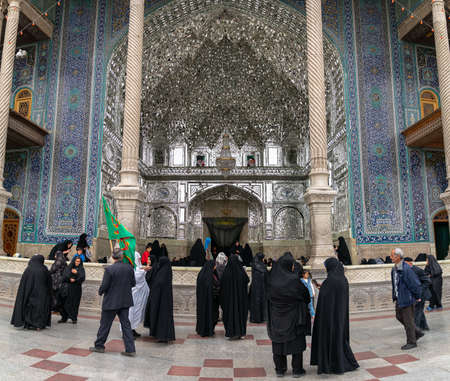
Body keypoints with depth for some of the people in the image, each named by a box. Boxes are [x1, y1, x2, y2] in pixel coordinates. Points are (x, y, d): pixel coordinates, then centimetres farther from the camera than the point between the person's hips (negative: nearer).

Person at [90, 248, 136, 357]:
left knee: (105, 324, 13)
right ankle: (130, 350, 10)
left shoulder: (109, 269, -17)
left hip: (111, 302, -4)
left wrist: (100, 292, 7)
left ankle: (99, 346, 28)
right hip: (125, 301, 4)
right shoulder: (129, 268, -4)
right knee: (126, 324, 10)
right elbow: (133, 283, 3)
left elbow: (104, 286, -14)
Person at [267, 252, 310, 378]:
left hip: (276, 317, 4)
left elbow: (269, 296, 6)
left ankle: (280, 369, 20)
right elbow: (305, 294, -6)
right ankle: (297, 370, 16)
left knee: (278, 342, 13)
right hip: (293, 316, -4)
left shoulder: (272, 279, -6)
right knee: (296, 341, 10)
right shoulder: (293, 279, -17)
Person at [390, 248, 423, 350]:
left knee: (408, 320, 2)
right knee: (399, 316, 18)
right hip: (399, 298, 9)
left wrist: (417, 297, -8)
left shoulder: (406, 269, -22)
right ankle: (417, 332, 34)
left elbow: (415, 284, -18)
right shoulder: (394, 269, 6)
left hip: (407, 298, -9)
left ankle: (411, 342, 17)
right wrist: (395, 296, 17)